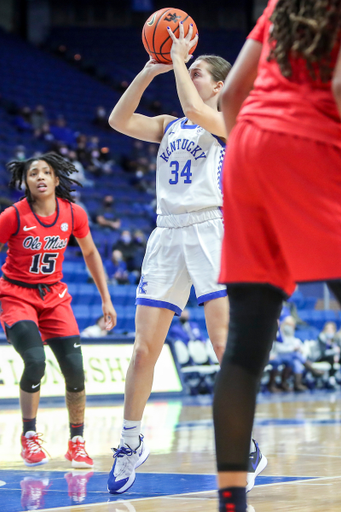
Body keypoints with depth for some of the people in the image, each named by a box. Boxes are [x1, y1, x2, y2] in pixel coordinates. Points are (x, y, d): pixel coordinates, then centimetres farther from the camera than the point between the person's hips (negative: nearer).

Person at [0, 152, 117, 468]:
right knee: (35, 361, -24)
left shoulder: (74, 214, -5)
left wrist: (106, 300, 10)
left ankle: (77, 443, 12)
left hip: (54, 296, 4)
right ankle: (29, 438, -6)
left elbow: (90, 253, 10)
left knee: (75, 369, -6)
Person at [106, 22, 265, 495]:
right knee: (144, 349, 2)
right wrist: (150, 70, 4)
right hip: (168, 232, 5)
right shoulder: (169, 127, 20)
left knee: (225, 343, -13)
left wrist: (179, 59, -5)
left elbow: (196, 111, -17)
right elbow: (119, 120, 7)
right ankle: (131, 442, 14)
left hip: (211, 230, -5)